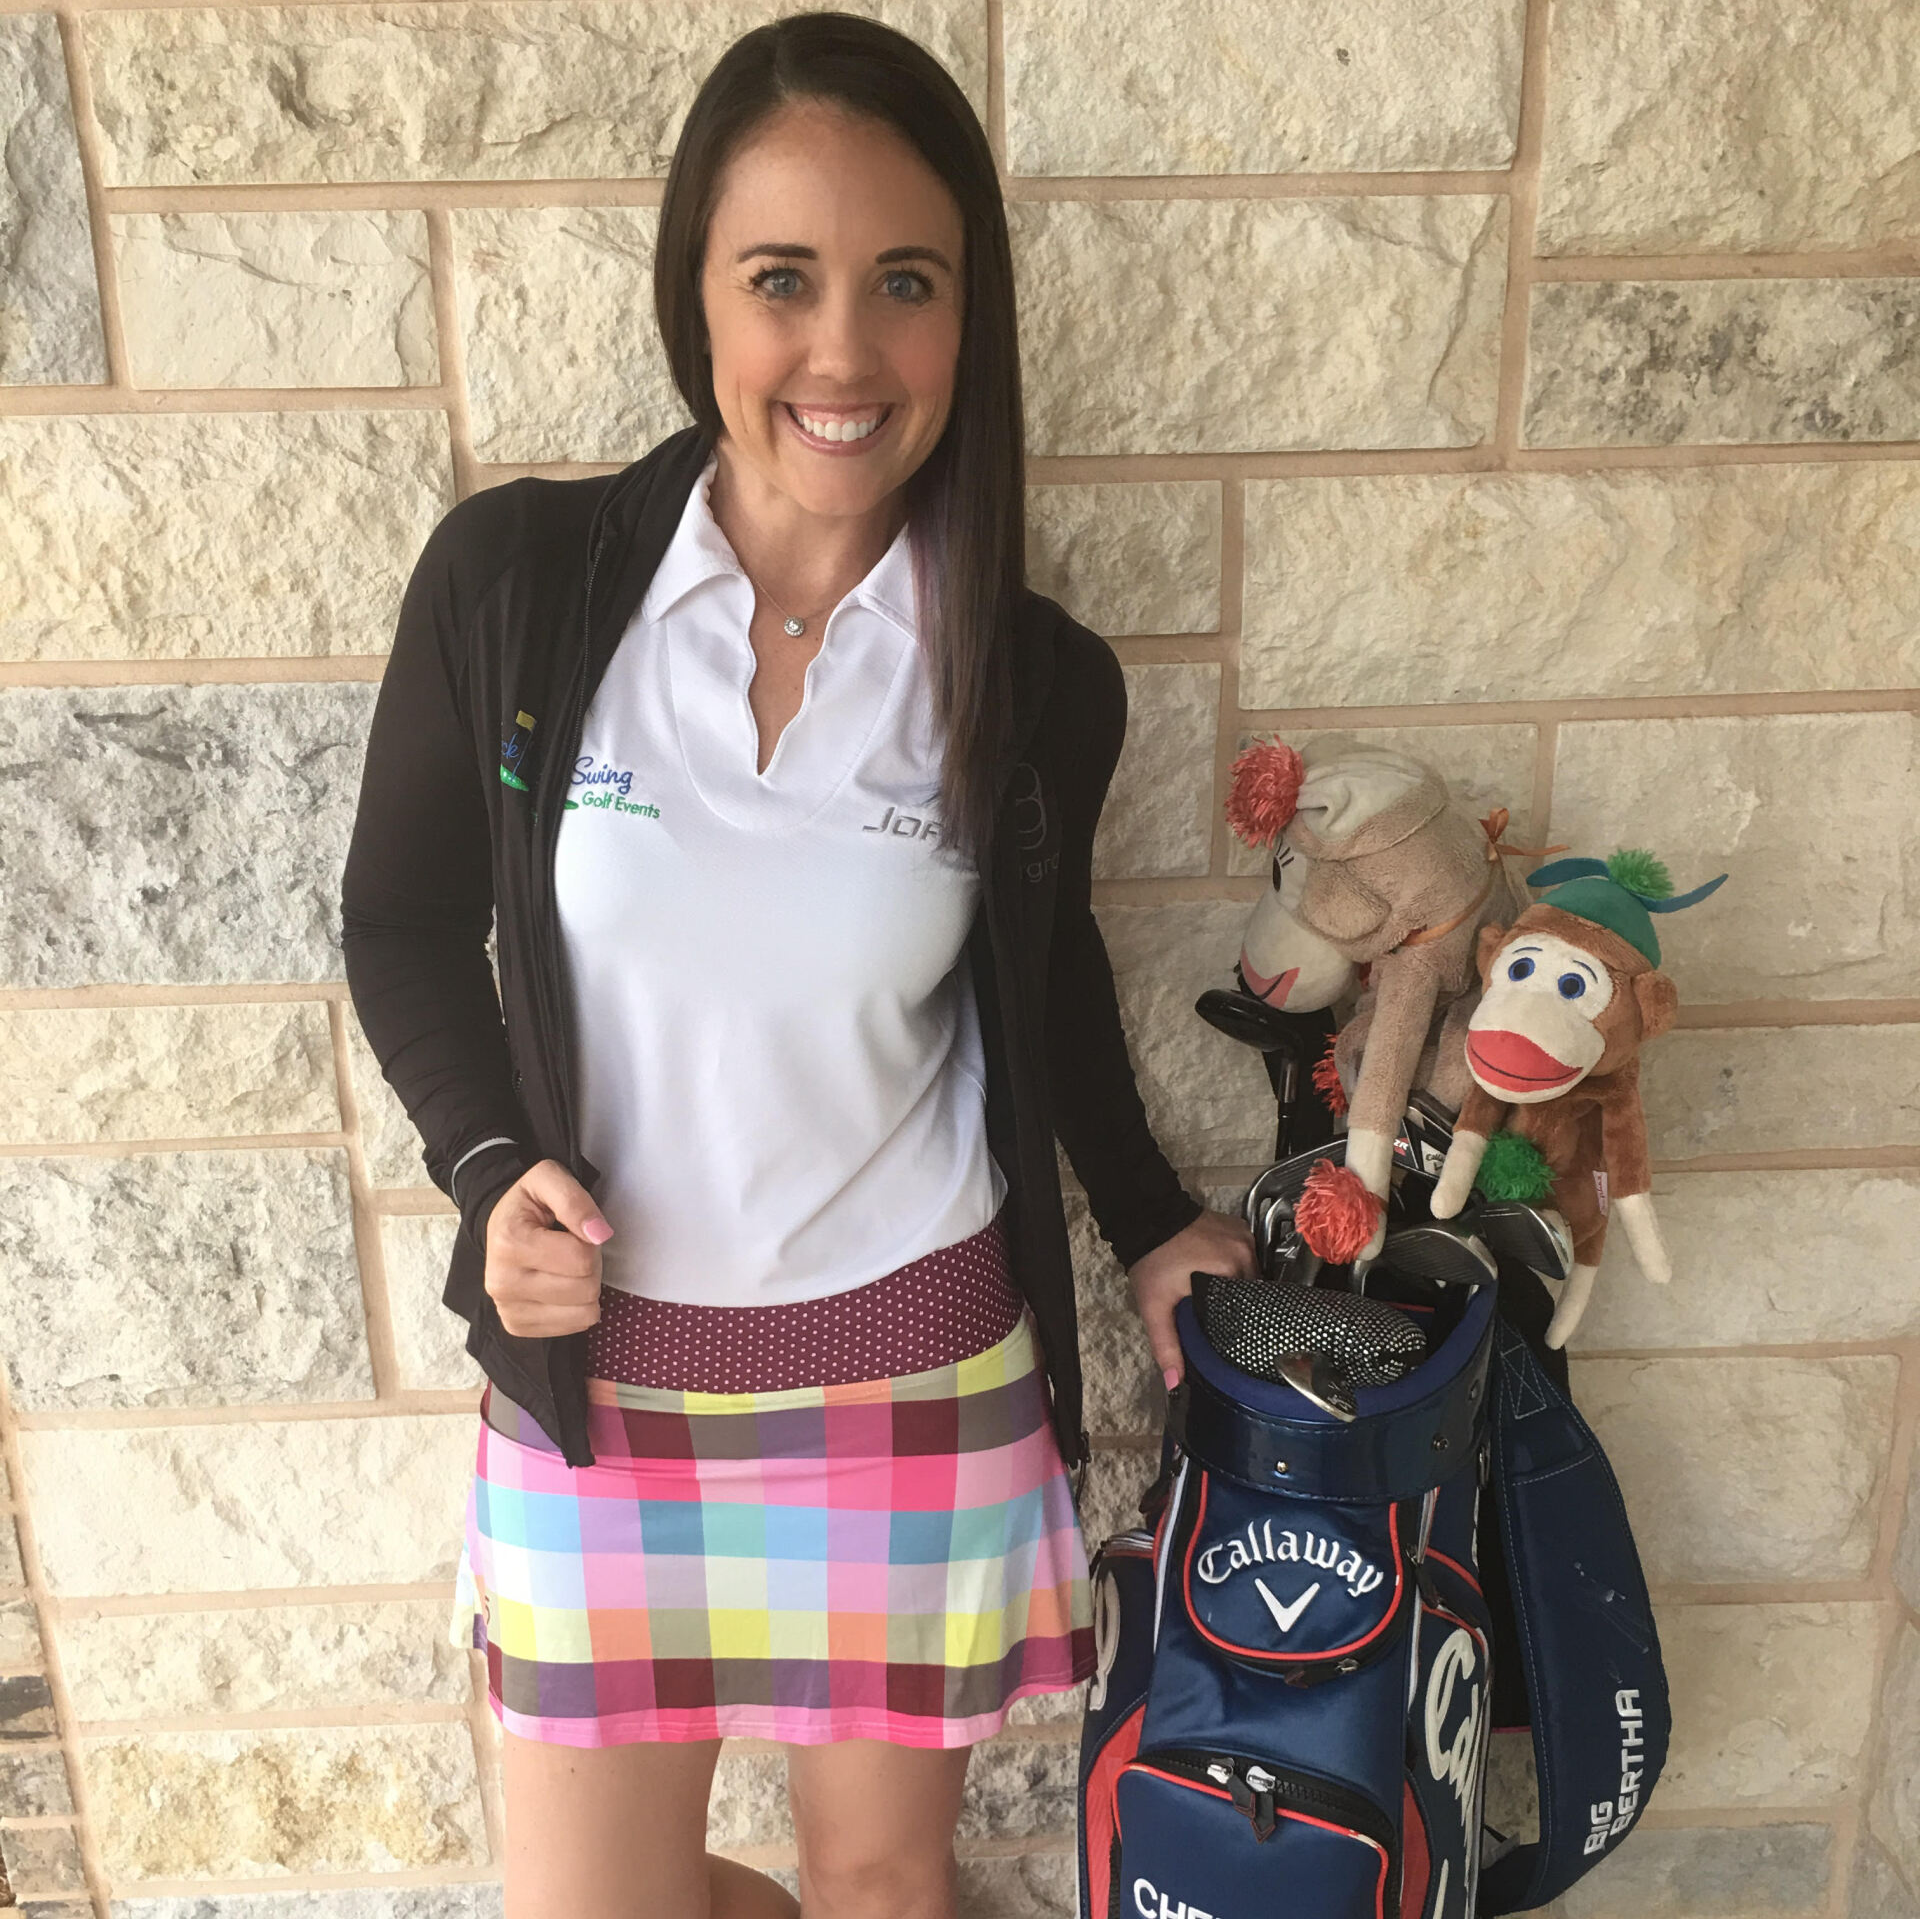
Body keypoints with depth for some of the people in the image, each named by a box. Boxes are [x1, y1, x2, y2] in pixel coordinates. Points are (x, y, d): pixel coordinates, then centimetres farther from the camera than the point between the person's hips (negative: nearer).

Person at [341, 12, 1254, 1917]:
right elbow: (404, 926, 1)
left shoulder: (1036, 680, -8)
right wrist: (492, 1167, -14)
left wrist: (1149, 1223, 11)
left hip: (914, 1371, 0)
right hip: (596, 1368, 1)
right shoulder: (514, 578, -12)